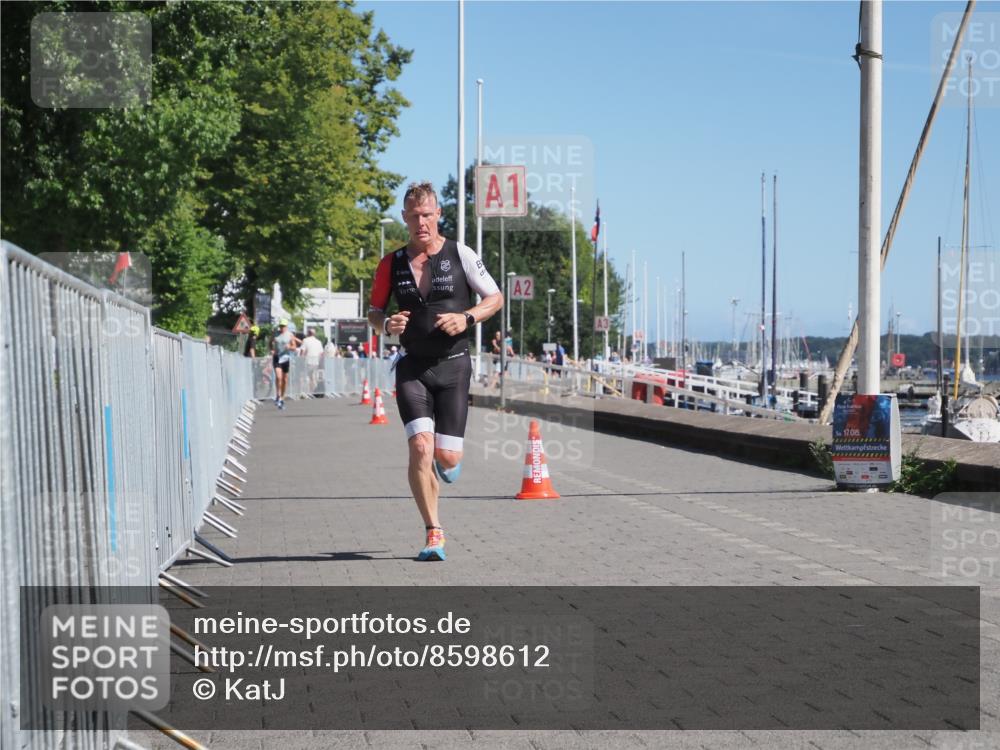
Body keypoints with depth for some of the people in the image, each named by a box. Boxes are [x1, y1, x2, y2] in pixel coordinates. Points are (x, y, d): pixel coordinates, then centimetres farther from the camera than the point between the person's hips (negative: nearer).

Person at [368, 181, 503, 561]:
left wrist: (466, 318, -14)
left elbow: (495, 298, 4)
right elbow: (374, 312, 14)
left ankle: (443, 461, 38)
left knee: (447, 457, -3)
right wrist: (387, 324, -10)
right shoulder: (391, 264, 4)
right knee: (420, 447, -16)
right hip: (412, 368, 1)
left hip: (453, 366, -1)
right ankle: (434, 533, -4)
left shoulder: (460, 255, -1)